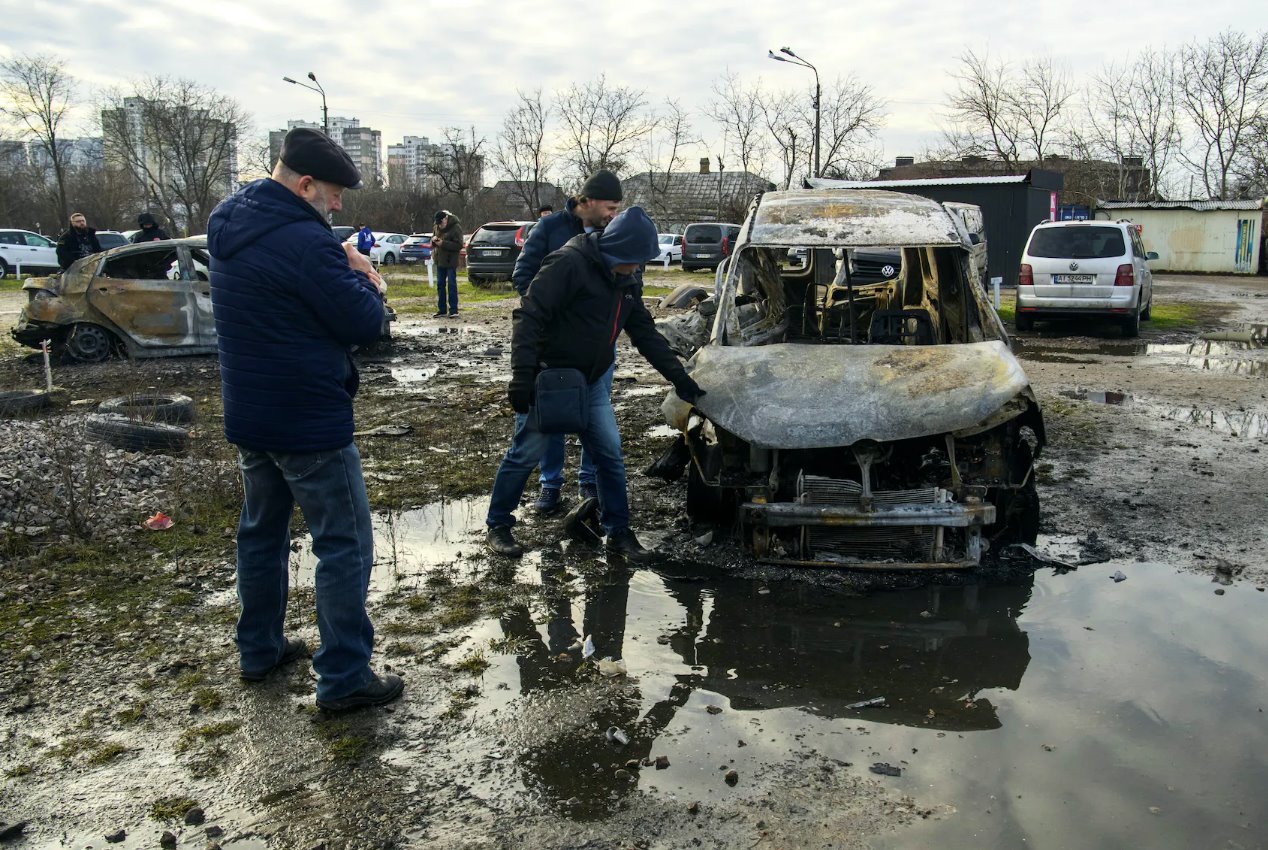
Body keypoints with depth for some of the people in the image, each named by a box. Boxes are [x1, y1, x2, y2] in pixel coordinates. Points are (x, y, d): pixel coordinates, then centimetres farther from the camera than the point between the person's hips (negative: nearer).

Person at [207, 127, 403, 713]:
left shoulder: (230, 223, 6)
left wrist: (342, 262, 3)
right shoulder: (304, 242, -22)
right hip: (308, 422, -9)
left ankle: (259, 650, 35)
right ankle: (344, 679, 6)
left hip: (247, 417, 9)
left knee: (261, 531, 22)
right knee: (344, 546, 0)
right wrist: (366, 282, 0)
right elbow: (366, 323, -18)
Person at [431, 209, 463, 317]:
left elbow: (459, 245, -18)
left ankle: (453, 310, 2)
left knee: (452, 284, -4)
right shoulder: (437, 227, 8)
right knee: (440, 285, 9)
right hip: (440, 260, 7)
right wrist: (433, 239, -5)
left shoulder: (456, 227, -13)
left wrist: (443, 243, -23)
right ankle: (441, 309, 15)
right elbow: (433, 236, 20)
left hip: (450, 262, -7)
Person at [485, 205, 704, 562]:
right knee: (525, 454, 1)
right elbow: (528, 317, -23)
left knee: (610, 455, 6)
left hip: (592, 382, 7)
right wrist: (522, 377, -28)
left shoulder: (626, 281, 6)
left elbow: (646, 333, 13)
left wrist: (677, 376, 7)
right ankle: (498, 526, 19)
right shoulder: (569, 264, -20)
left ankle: (618, 532, 18)